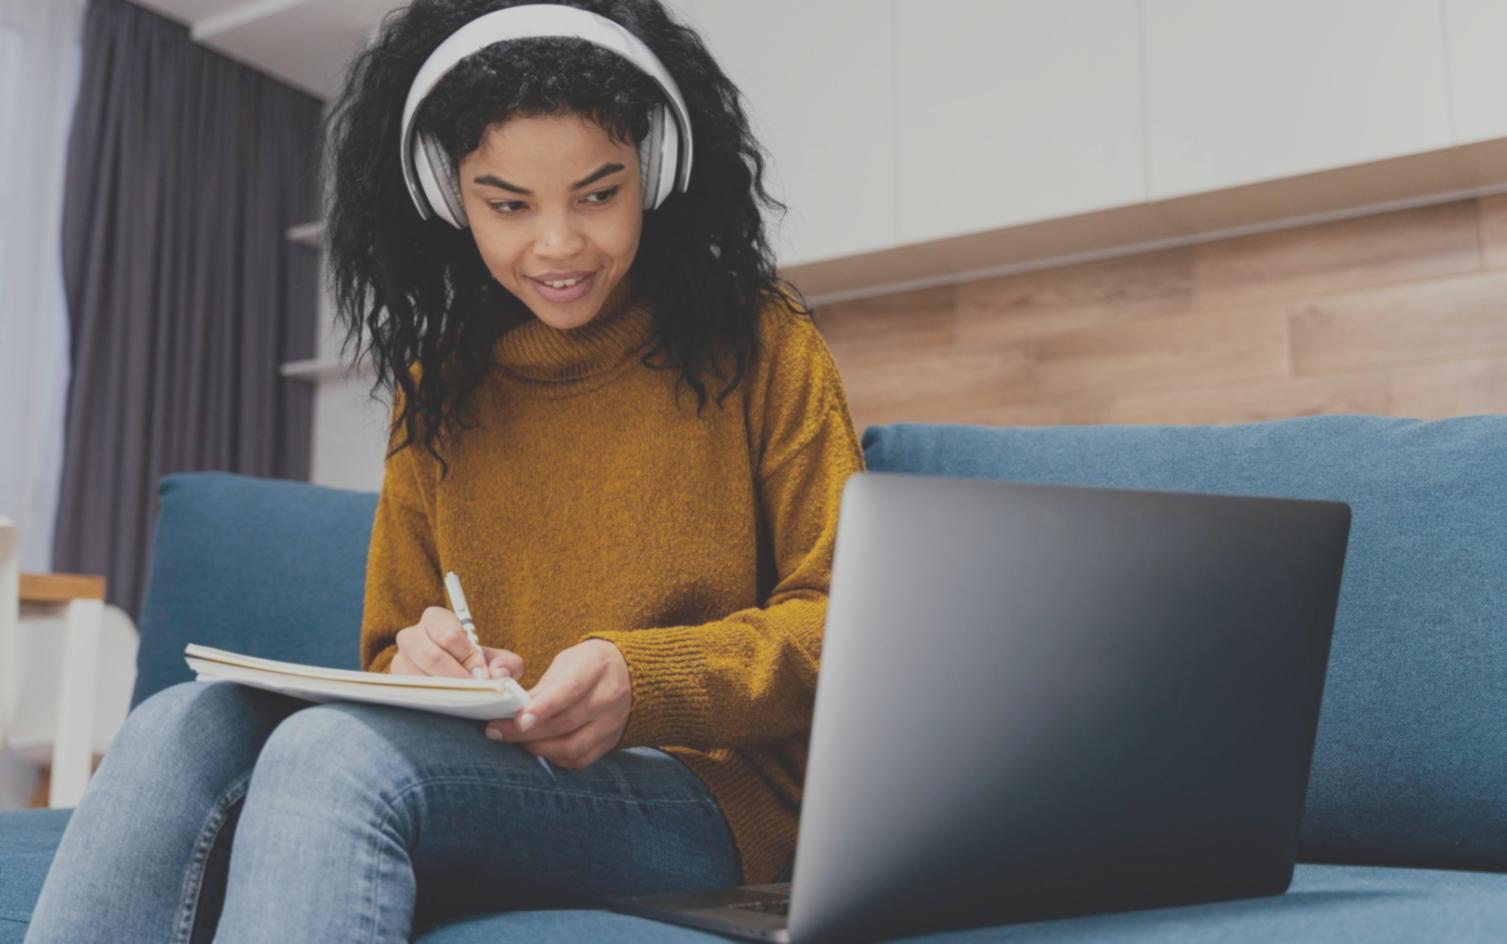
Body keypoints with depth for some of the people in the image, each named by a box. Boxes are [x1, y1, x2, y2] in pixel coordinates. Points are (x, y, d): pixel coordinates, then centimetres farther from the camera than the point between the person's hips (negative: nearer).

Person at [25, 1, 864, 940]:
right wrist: (424, 664, -8)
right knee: (182, 726, -23)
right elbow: (392, 649, 18)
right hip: (491, 777, 5)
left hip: (713, 791, -4)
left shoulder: (760, 342, 3)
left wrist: (637, 682, -19)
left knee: (336, 751, -32)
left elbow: (839, 623, -2)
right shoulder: (437, 385, 16)